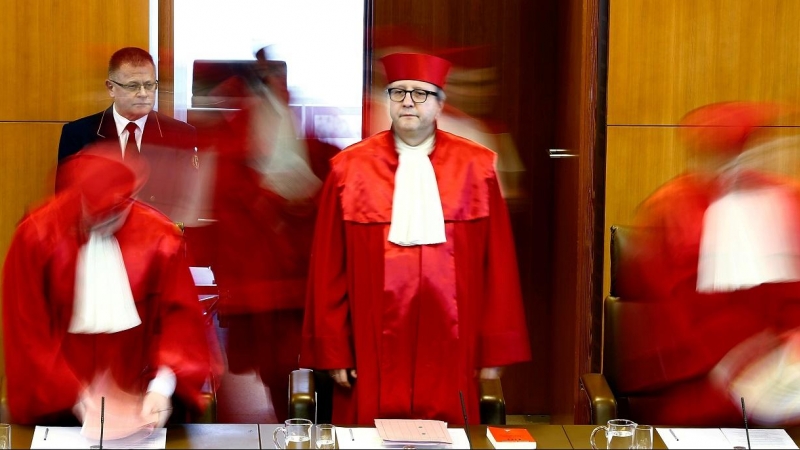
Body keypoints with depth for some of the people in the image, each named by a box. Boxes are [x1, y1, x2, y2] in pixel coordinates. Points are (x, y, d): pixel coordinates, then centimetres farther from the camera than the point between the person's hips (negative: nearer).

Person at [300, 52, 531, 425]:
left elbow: (497, 263, 3)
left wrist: (495, 350, 2)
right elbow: (329, 269, 2)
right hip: (373, 356, 0)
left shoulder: (475, 168, 2)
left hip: (450, 353, 0)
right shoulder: (350, 169, 0)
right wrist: (333, 351, 0)